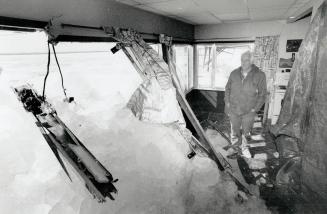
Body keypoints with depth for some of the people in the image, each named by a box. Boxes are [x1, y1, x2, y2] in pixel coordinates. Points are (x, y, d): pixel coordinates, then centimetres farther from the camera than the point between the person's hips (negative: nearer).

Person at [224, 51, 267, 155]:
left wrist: (255, 109, -11)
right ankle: (236, 146, 38)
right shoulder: (234, 73, -6)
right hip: (233, 109, 2)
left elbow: (262, 94, -7)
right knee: (235, 130, 15)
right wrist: (227, 102, 1)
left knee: (246, 130, 13)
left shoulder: (259, 75, -14)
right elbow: (228, 88, 7)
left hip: (248, 111, -2)